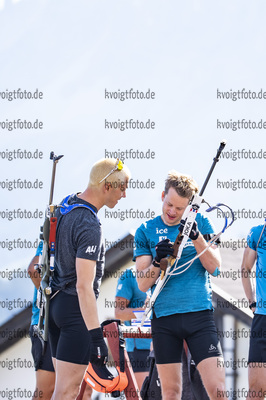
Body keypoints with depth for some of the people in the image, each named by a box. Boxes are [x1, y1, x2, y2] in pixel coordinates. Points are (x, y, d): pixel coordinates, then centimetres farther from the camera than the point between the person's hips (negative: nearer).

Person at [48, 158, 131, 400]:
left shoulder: (66, 205, 7)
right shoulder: (90, 227, -22)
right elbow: (84, 285, -27)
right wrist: (96, 336, -29)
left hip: (56, 303, 9)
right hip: (76, 308, -9)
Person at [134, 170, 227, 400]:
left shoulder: (200, 223, 7)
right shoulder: (146, 231, 5)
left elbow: (215, 267, -1)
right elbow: (143, 284, 1)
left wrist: (196, 237, -15)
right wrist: (157, 260, -18)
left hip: (199, 313, 0)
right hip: (164, 318, 0)